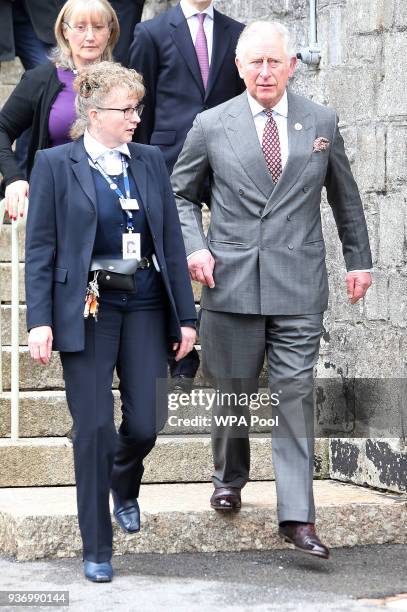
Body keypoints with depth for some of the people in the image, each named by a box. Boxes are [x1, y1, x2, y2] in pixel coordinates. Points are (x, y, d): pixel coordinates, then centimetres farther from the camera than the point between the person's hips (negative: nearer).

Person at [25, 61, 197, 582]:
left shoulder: (150, 162, 10)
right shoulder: (55, 164, -1)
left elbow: (172, 242, 11)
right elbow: (40, 248, -2)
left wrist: (185, 315, 7)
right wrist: (39, 320, -10)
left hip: (144, 306, 3)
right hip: (87, 310, -3)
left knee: (146, 423, -1)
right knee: (94, 427, -2)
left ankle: (124, 484, 36)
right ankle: (96, 549, 10)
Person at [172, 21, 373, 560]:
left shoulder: (321, 123, 6)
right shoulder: (211, 125, 3)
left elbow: (345, 196, 17)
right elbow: (180, 193, 12)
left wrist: (359, 259, 18)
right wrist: (194, 246, -3)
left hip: (299, 287, 0)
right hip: (232, 280, 0)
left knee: (296, 395, -5)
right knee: (234, 390, 10)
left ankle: (297, 516, -4)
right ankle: (230, 478, 36)